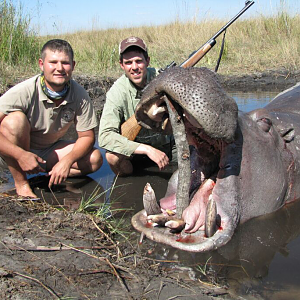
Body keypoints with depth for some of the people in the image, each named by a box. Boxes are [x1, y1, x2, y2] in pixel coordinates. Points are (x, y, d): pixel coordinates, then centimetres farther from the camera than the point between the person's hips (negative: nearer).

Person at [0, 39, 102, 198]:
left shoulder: (80, 95, -15)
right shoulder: (24, 92, -27)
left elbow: (87, 136, -8)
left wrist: (67, 161, -25)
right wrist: (21, 155, -38)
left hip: (48, 152, 3)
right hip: (13, 154, -3)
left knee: (95, 159, -13)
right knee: (16, 119, -34)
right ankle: (21, 184, -19)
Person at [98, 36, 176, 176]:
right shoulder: (117, 91, -19)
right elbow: (104, 136, -29)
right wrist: (147, 149, -36)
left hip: (168, 143, 3)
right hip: (136, 148, -2)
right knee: (113, 156, -30)